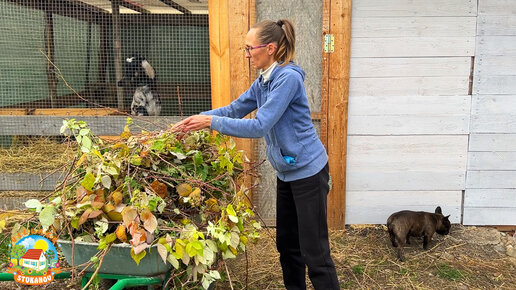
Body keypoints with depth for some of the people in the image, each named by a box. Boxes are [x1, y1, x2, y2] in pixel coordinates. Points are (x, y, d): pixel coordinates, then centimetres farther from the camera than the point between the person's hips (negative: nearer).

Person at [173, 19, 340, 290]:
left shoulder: (288, 77, -21)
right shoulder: (264, 80, 7)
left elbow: (260, 126, -26)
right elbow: (235, 109, 12)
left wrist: (211, 121, -21)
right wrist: (196, 118, 2)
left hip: (308, 171, -9)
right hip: (287, 171, 9)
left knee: (314, 250, 0)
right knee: (286, 244, 17)